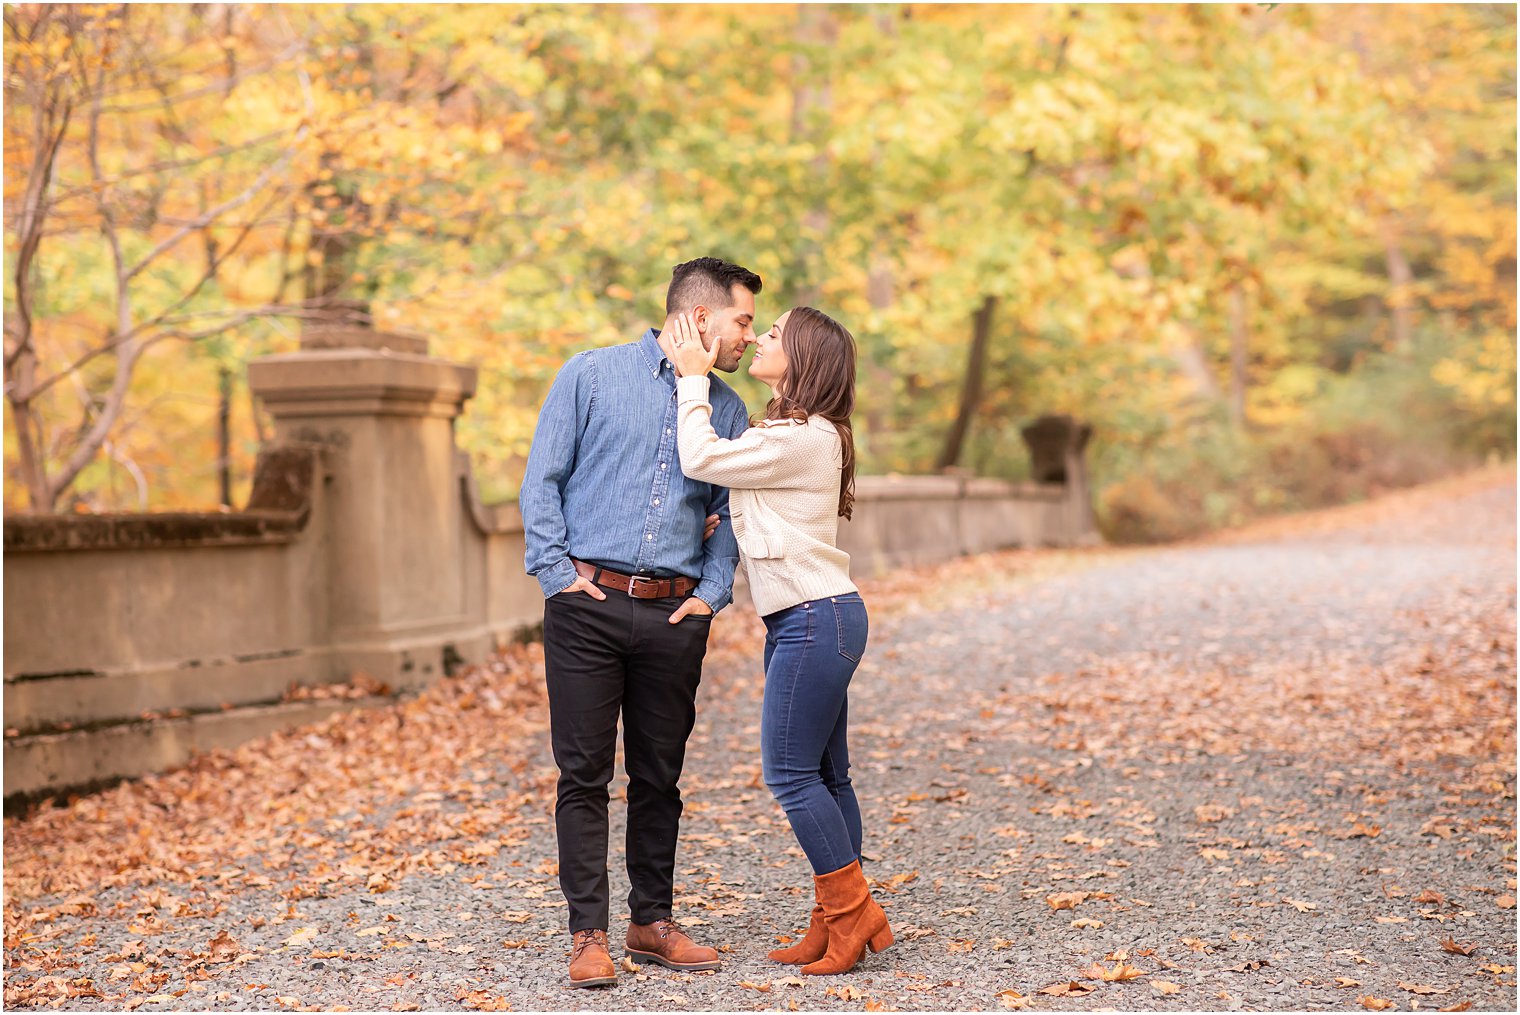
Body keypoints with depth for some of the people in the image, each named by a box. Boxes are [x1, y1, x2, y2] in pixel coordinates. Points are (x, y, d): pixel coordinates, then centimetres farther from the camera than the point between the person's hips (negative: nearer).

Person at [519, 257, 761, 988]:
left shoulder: (727, 410, 12)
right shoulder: (592, 375, 0)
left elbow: (729, 514, 15)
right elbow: (542, 482, 0)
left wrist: (713, 592, 0)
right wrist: (557, 573, -7)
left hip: (673, 615, 4)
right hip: (588, 605, -3)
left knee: (659, 776, 9)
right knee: (584, 773, -2)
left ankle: (651, 922, 20)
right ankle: (588, 933, 4)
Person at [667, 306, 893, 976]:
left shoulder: (801, 438, -16)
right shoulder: (803, 434, 16)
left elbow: (700, 459, -13)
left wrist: (694, 377, -3)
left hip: (815, 618, -10)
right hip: (806, 618, 10)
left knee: (790, 771, -8)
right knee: (823, 774, 10)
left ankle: (851, 911, 0)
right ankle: (837, 921, 14)